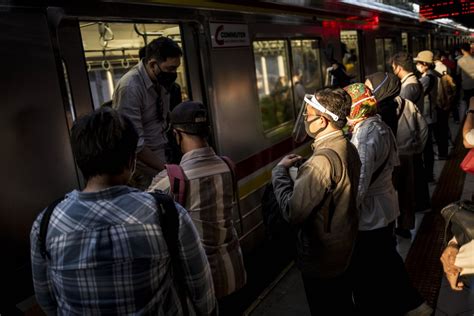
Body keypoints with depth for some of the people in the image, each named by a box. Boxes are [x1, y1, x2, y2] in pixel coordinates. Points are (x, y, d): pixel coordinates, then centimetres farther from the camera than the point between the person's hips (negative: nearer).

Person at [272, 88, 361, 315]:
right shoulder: (348, 148, -2)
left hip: (321, 258, -8)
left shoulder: (322, 160, -31)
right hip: (343, 247, 8)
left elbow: (292, 213, -30)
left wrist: (280, 171, -19)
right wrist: (302, 173, 0)